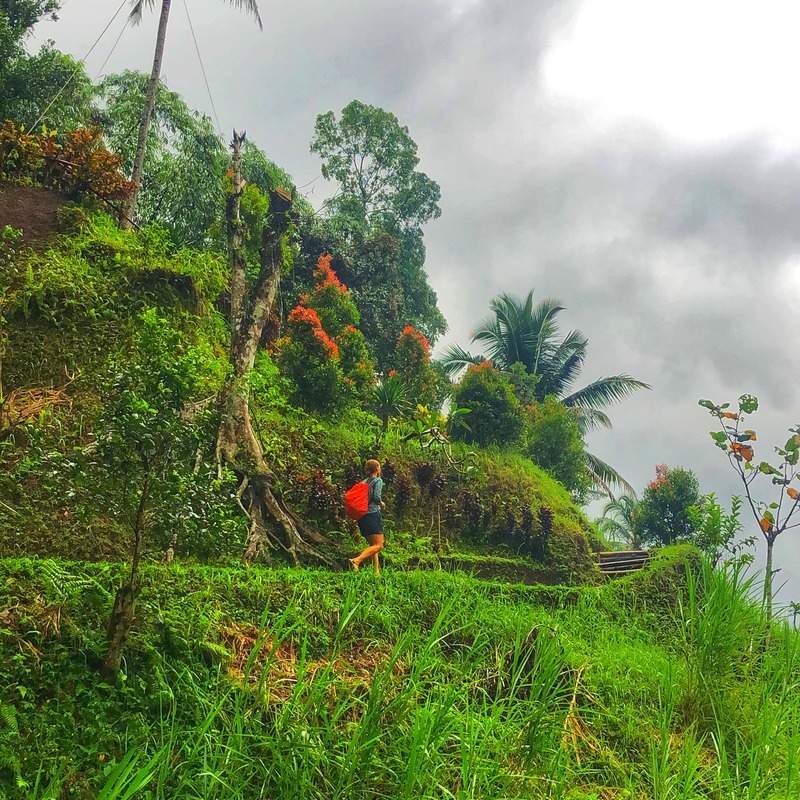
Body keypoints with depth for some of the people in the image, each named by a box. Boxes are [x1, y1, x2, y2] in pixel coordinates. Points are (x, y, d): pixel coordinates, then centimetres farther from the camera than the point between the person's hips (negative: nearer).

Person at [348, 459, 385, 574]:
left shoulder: (363, 482, 17)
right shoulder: (378, 480, -1)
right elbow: (376, 496, -16)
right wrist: (381, 504, 5)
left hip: (362, 516, 7)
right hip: (373, 514, -7)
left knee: (373, 545, 13)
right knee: (378, 545, -6)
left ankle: (376, 571, 7)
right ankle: (357, 560, -24)